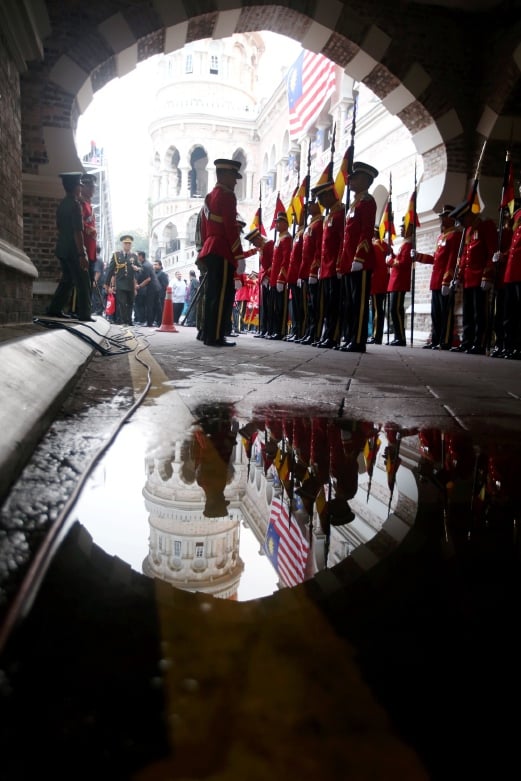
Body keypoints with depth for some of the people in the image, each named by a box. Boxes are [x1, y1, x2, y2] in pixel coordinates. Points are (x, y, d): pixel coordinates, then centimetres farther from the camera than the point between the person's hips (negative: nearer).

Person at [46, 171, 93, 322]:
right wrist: (82, 254, -20)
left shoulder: (62, 204, 11)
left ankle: (55, 309, 17)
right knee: (83, 282, -1)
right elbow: (77, 232, -20)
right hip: (73, 249, -8)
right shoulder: (75, 205, -15)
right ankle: (84, 314, 0)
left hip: (62, 248, 9)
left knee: (67, 280, 17)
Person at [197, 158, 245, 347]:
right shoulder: (227, 195, -9)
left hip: (211, 251, 10)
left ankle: (208, 334, 13)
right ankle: (216, 337, -10)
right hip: (223, 252, -9)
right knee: (223, 294, -9)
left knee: (212, 294, 10)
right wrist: (240, 256, -16)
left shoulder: (209, 197, 19)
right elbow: (231, 228, -16)